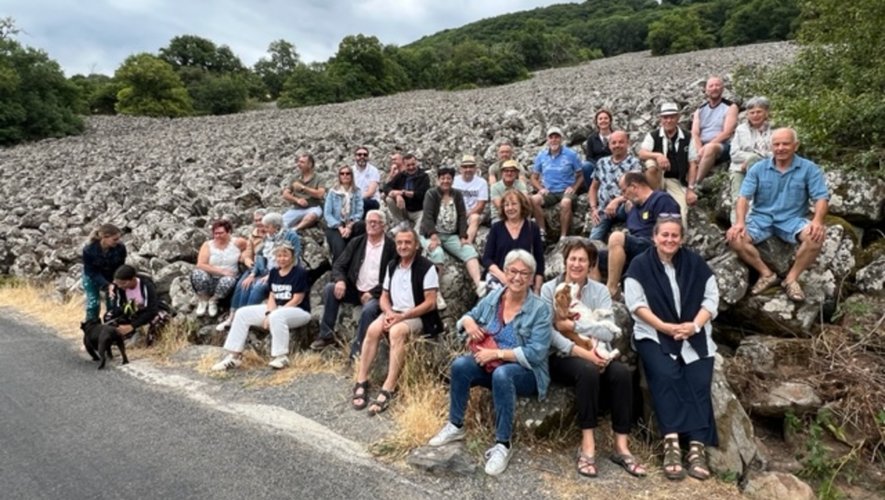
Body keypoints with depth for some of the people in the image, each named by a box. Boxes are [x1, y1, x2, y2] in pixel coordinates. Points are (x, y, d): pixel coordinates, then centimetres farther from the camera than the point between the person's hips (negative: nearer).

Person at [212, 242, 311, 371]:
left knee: (277, 316, -41)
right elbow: (272, 296, 8)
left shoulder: (300, 273, -11)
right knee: (242, 313, -7)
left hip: (299, 311, -7)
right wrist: (269, 313, -14)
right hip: (276, 309, 7)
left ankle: (281, 357, -27)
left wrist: (273, 314, -19)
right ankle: (234, 356, -9)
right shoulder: (274, 272, 9)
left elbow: (297, 300, -15)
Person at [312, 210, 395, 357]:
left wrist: (372, 293, -17)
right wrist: (340, 280, -14)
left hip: (376, 294, -5)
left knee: (368, 310, -35)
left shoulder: (391, 247, -6)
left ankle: (357, 350, -20)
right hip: (354, 290, 5)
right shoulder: (357, 242, 9)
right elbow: (339, 265, 9)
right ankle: (326, 335, -8)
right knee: (330, 288, -17)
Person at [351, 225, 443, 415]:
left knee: (397, 331, -35)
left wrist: (402, 316, -20)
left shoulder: (427, 267, -8)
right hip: (393, 314, 6)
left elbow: (430, 303, -13)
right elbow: (384, 297, 15)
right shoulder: (391, 266, 12)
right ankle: (361, 382, -21)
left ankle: (388, 389, -36)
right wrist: (389, 312, -9)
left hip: (418, 317, -5)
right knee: (373, 329, -25)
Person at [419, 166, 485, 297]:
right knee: (437, 253, -35)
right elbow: (428, 217, -13)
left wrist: (463, 237, -10)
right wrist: (434, 237, -27)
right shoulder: (431, 194, -1)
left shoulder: (457, 195, 12)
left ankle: (478, 284, -38)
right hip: (431, 235, -4)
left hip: (452, 236, 4)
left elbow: (462, 217, 5)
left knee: (470, 251, -22)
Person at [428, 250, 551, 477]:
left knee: (501, 374, -37)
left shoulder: (540, 309, -14)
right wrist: (468, 322, -11)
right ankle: (455, 426, -4)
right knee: (460, 364, -22)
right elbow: (468, 316, 14)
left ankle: (503, 445, -25)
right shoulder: (493, 298, 1)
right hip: (491, 364, 5)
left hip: (526, 372, -5)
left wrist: (496, 353, -24)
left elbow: (536, 353, -21)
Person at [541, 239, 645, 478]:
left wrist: (573, 325, -16)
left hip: (594, 354, 3)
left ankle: (621, 447, -19)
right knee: (587, 371, -34)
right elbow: (548, 332, -14)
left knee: (622, 373, -27)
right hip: (561, 356, -3)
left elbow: (609, 332, -8)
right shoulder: (549, 289, 0)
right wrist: (579, 351, -26)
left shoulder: (600, 291, 7)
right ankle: (588, 445, -27)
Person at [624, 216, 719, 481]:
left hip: (694, 335, 3)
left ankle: (698, 445, -25)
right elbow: (636, 303, -5)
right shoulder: (640, 265, 2)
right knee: (666, 375, -28)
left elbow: (711, 298, 6)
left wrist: (694, 325, -12)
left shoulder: (696, 263, 10)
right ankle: (672, 441, -30)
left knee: (699, 381, -20)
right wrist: (665, 327, -15)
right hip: (653, 334, -2)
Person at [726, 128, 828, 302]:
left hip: (793, 219, -1)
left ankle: (792, 278, -14)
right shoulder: (758, 168, 3)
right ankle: (766, 274, -8)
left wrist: (817, 220, -29)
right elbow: (744, 196, -4)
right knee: (734, 237, -26)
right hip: (761, 218, 1)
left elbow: (821, 198, -7)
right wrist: (740, 222, -23)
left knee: (817, 234, -31)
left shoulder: (809, 169, 0)